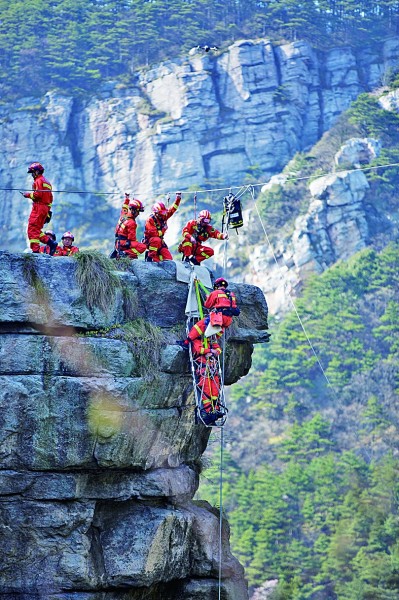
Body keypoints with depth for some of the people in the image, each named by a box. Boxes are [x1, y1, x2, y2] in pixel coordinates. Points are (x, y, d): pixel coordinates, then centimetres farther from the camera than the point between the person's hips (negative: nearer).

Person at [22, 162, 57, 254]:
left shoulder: (38, 181, -6)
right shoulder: (47, 182, 25)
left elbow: (38, 194, -19)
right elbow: (50, 198, 24)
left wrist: (28, 194, -4)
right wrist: (48, 209, 24)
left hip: (39, 206, -10)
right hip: (46, 208, 10)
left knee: (32, 229, -11)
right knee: (37, 230, 12)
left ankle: (35, 250, -17)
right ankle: (51, 243, 2)